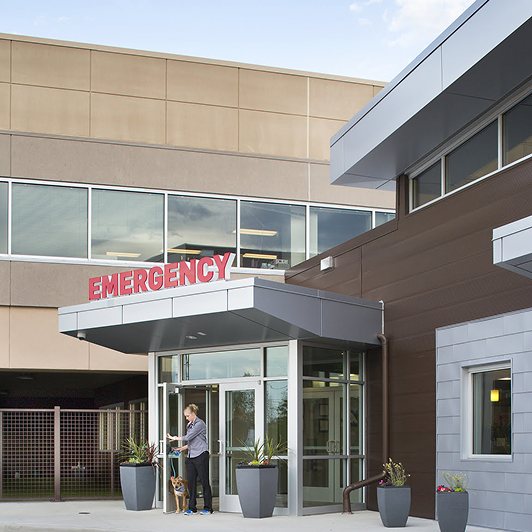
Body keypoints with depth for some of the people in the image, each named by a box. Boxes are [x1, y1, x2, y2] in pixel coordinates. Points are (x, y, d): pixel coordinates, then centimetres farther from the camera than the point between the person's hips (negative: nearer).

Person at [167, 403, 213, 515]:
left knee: (204, 481, -4)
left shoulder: (200, 424, -8)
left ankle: (208, 508, 1)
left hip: (201, 455, -8)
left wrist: (174, 438, -2)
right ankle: (192, 508, 9)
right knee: (191, 481, 4)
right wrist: (183, 448, 12)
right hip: (190, 456, 8)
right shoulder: (189, 425, 19)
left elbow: (189, 437, -14)